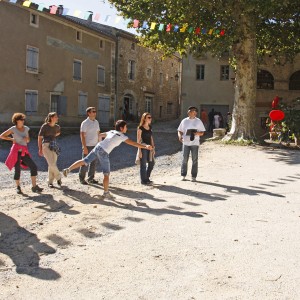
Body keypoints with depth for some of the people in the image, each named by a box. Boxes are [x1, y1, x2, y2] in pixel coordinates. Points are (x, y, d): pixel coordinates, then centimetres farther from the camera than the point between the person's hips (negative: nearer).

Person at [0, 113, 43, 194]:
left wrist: (27, 139, -5)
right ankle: (18, 187, 18)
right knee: (17, 170, 0)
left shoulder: (26, 128, 10)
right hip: (16, 151, -4)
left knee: (34, 167, -7)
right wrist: (12, 139, -1)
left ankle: (34, 186, -4)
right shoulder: (13, 129, -4)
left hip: (24, 152, 5)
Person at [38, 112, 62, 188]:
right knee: (51, 164, -14)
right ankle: (58, 177, 8)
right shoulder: (44, 126, -7)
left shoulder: (57, 126, 7)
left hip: (54, 146, 5)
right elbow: (39, 138, -4)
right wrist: (40, 149, -7)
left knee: (52, 164, 3)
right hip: (46, 145, -5)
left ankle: (50, 182, 12)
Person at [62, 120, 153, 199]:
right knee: (106, 174, 4)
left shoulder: (111, 132, 19)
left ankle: (67, 170, 18)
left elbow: (100, 135, 36)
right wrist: (145, 146, -13)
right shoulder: (122, 136, -1)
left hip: (97, 147, 7)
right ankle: (106, 193, 12)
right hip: (104, 153, -7)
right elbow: (133, 143, -10)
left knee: (84, 161, 17)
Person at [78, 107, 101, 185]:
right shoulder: (85, 123, -10)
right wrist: (84, 147, -18)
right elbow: (82, 135, -13)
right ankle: (82, 178, 12)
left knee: (94, 162, 9)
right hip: (87, 146, -6)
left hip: (95, 146, 6)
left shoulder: (96, 122, 9)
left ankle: (91, 178, 19)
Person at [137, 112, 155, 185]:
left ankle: (147, 178, 26)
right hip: (143, 147, -7)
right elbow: (138, 140, -12)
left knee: (151, 163, 10)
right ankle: (143, 180, 12)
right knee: (143, 164, 1)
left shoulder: (150, 127, 10)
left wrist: (153, 148, 11)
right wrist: (139, 151, -15)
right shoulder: (140, 128, -11)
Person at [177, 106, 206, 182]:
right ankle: (183, 175, 12)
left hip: (195, 143, -1)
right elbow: (180, 131, 12)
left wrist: (197, 133, -16)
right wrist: (180, 136, -10)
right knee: (184, 159, 2)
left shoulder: (198, 121, 6)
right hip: (185, 142, 1)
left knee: (195, 160, 0)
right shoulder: (184, 121, 9)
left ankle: (194, 176, 7)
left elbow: (202, 132, 6)